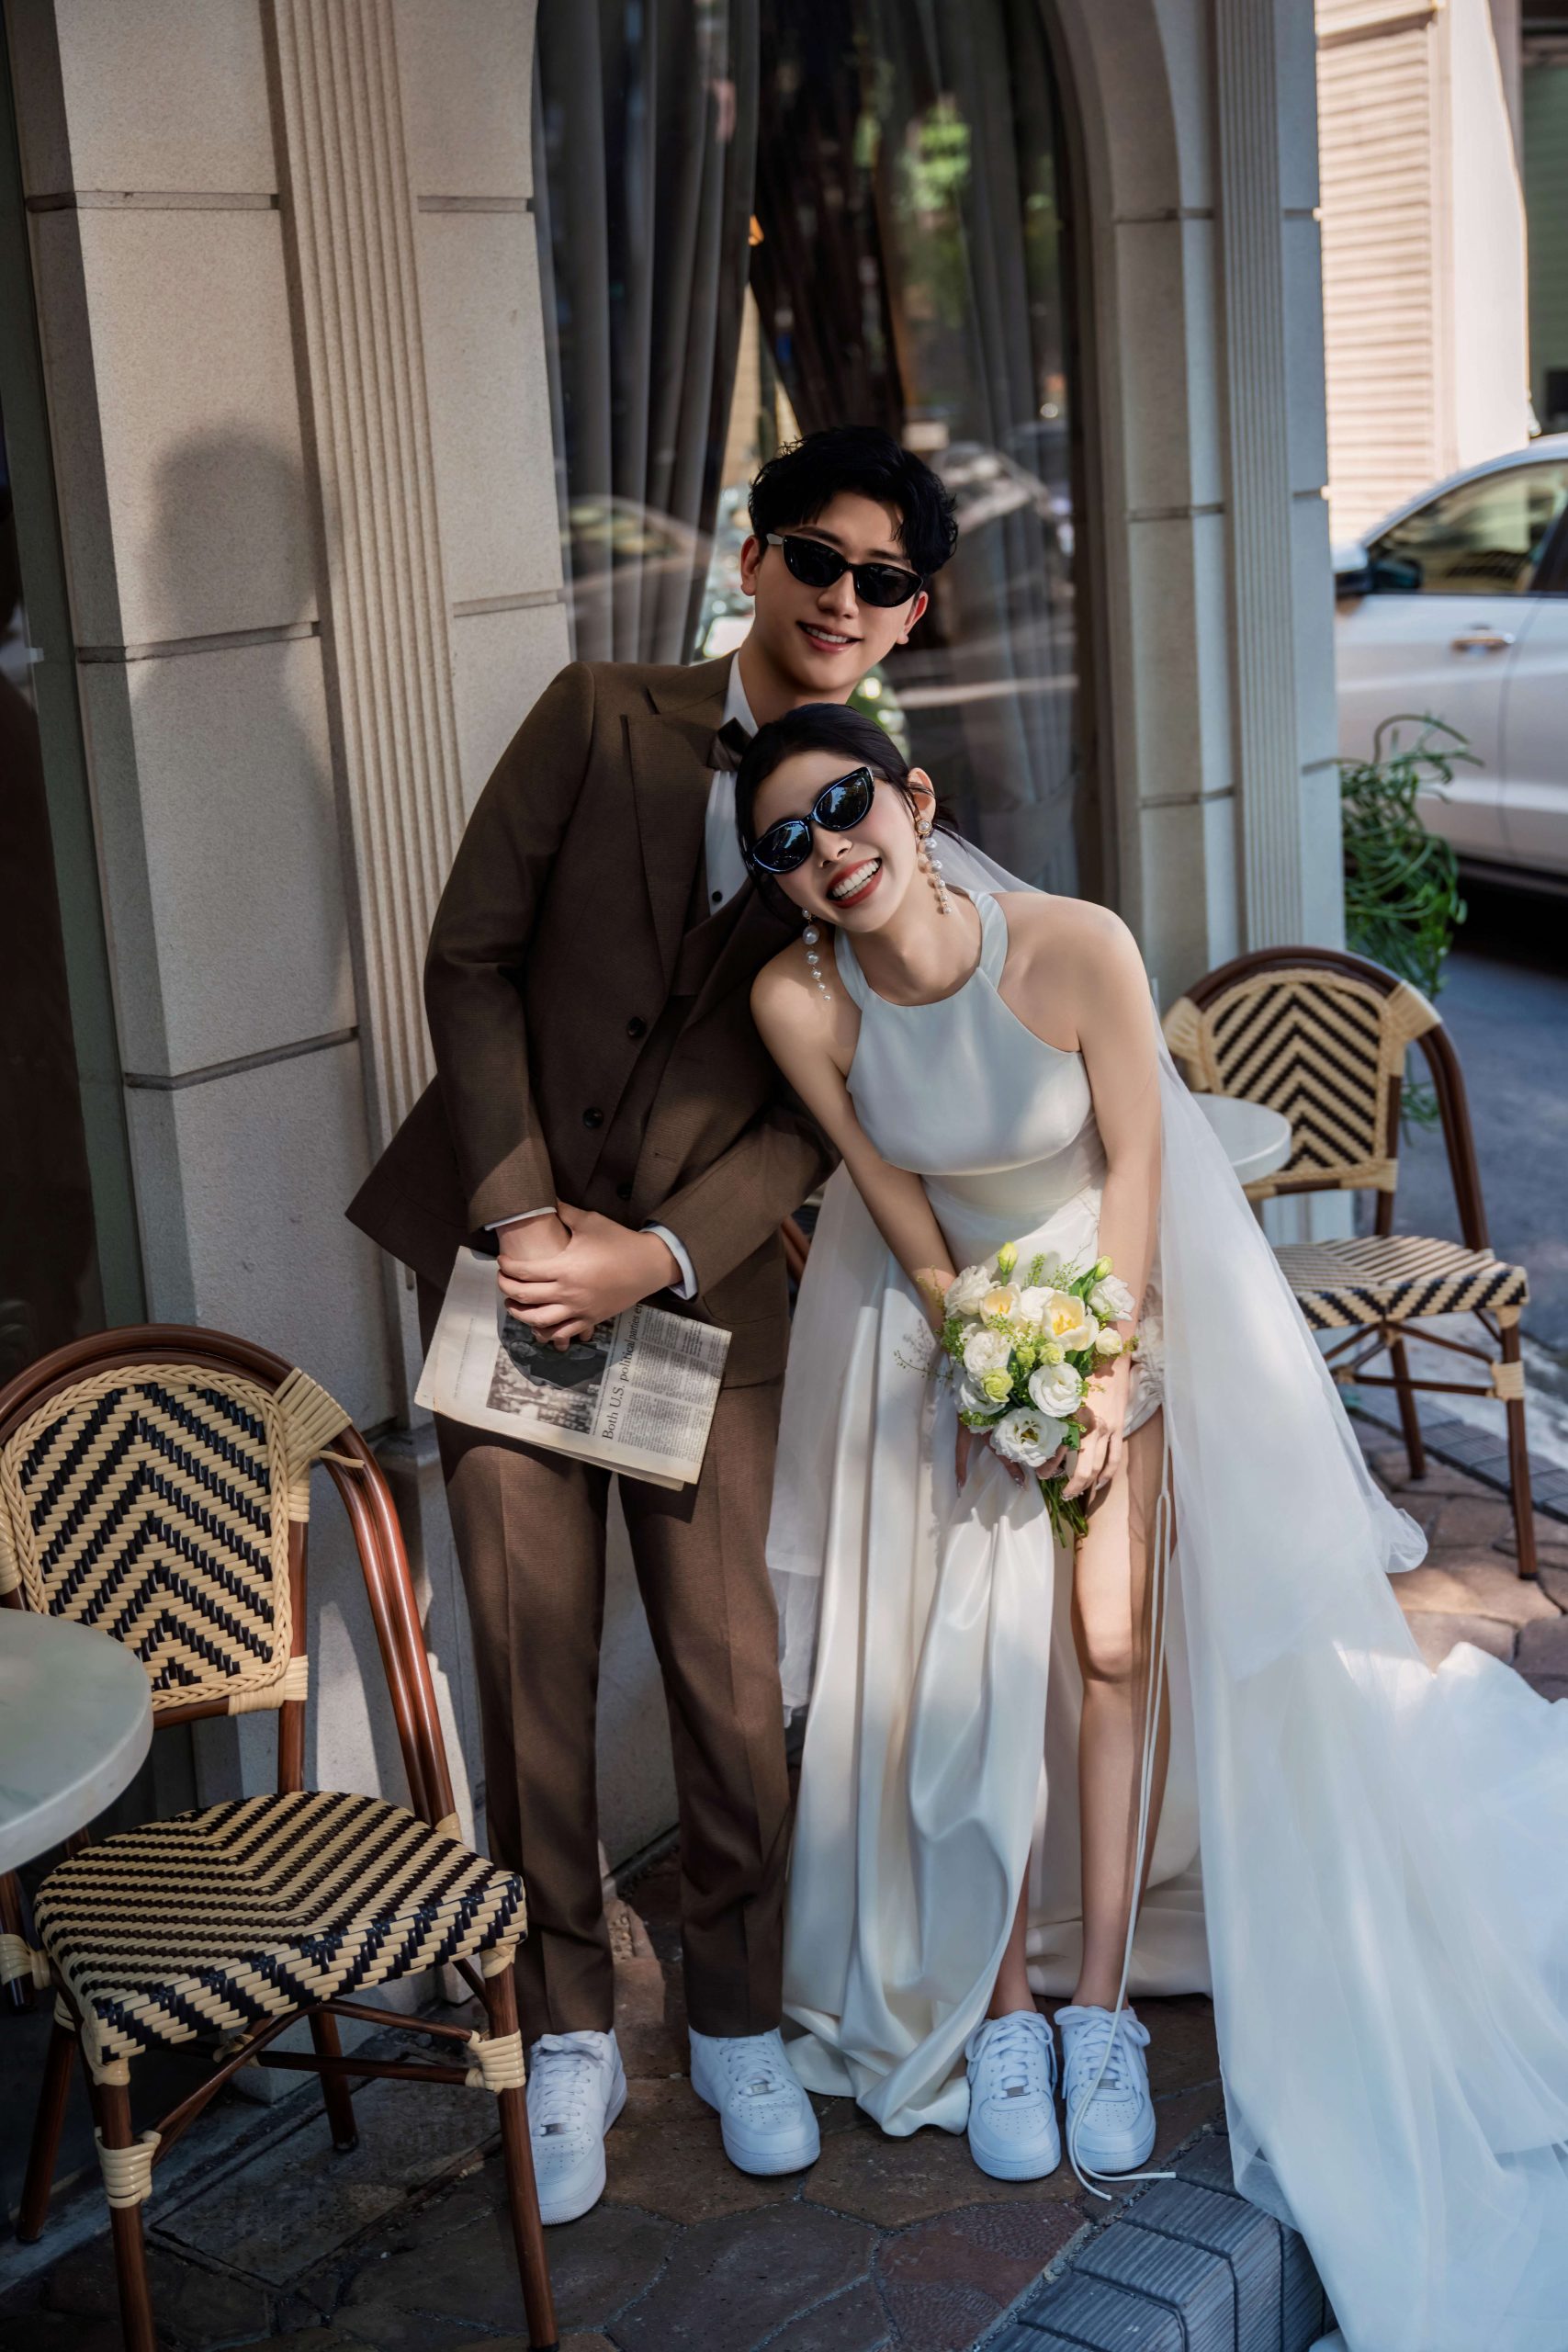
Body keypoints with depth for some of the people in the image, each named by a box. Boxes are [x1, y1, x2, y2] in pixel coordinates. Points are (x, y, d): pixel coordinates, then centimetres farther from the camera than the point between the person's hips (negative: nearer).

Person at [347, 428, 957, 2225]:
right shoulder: (603, 719, 0)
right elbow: (472, 957, -2)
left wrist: (659, 1254, -13)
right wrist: (521, 1210, -10)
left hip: (706, 1275, 0)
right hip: (508, 1241, 0)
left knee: (729, 1665, 3)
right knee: (529, 1656, 4)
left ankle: (736, 2021, 25)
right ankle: (568, 2038, 21)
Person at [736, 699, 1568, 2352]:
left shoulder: (1075, 948, -30)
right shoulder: (799, 1001, -24)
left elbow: (1132, 1163, -15)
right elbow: (906, 1222, -12)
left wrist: (1104, 1377, -13)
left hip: (1118, 1287, -1)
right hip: (943, 1315, 1)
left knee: (1117, 1640, -3)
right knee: (965, 1656, -2)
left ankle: (1102, 2001, 10)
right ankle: (1001, 2008, 12)